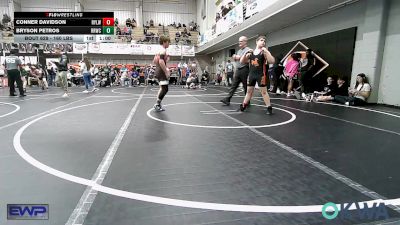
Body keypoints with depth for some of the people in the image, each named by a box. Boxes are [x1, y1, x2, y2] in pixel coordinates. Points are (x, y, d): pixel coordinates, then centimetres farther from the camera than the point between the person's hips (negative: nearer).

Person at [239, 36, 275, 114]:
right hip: (251, 74, 4)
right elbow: (242, 61, 9)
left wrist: (266, 51, -23)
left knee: (263, 91, 0)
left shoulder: (264, 52, -4)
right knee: (249, 90, 14)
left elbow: (272, 61, -18)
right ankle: (243, 105, 26)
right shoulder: (251, 52, 8)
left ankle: (269, 108, 9)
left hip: (261, 74, -4)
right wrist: (246, 54, -7)